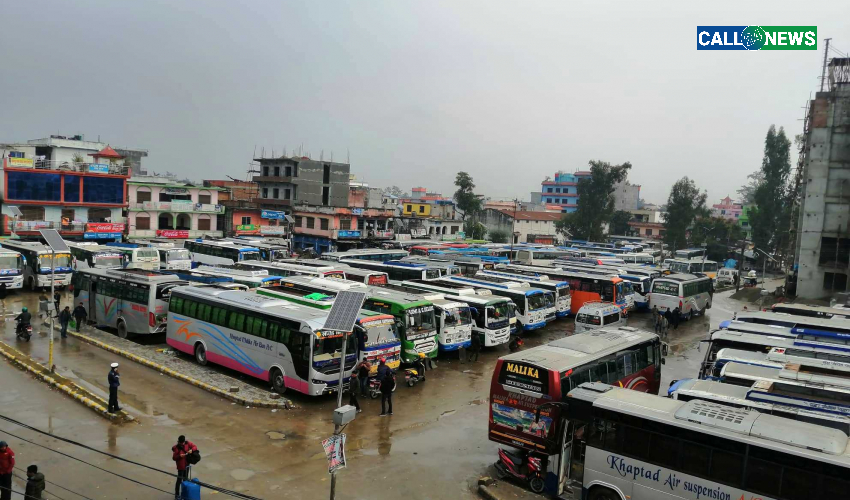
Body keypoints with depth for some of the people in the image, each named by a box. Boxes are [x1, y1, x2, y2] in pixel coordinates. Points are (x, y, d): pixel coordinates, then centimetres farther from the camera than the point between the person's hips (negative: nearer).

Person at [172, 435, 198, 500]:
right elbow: (174, 458, -14)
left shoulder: (187, 443, -9)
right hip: (180, 466, -5)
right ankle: (177, 495, 13)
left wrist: (191, 450, -21)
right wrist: (179, 456, -32)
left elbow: (195, 447, 0)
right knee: (179, 480, 1)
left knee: (185, 479, 20)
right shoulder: (176, 448, -19)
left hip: (186, 464, 5)